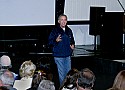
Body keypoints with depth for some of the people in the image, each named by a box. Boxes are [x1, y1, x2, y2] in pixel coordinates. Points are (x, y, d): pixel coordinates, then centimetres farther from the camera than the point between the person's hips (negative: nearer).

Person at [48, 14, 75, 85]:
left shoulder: (69, 31, 7)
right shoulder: (55, 31, -8)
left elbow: (72, 40, 22)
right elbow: (50, 43, -8)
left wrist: (73, 45, 2)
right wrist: (56, 40, -27)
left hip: (68, 55, 5)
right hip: (59, 56, -4)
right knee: (61, 74, 1)